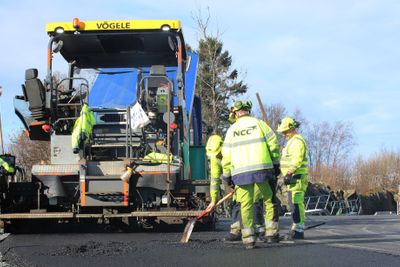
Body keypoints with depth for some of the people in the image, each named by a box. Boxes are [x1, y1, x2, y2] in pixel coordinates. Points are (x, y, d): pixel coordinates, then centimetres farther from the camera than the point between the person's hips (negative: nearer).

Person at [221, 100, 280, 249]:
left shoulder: (232, 129, 10)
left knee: (246, 204, 4)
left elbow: (226, 155, 8)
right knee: (268, 199, 13)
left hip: (241, 171, 1)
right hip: (262, 168, -1)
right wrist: (275, 162, 11)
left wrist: (227, 175, 15)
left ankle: (248, 238, 1)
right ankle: (271, 230, 8)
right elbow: (273, 143, 1)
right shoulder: (258, 123, 6)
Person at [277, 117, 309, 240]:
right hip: (293, 177, 11)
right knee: (295, 202, 12)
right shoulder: (292, 141, 23)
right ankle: (296, 228, 17)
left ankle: (299, 230, -15)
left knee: (296, 203, -14)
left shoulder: (298, 141, -12)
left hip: (297, 177, -11)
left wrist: (289, 173, -27)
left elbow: (297, 160, -22)